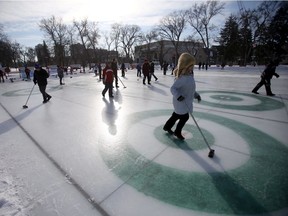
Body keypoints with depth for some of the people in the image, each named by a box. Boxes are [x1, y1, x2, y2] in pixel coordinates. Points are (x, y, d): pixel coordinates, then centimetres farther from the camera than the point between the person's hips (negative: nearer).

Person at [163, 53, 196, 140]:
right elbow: (172, 88, -26)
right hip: (181, 102, -9)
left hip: (186, 101, 9)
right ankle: (177, 132, 28)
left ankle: (167, 127, 42)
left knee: (176, 115, 21)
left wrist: (196, 94, 19)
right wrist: (178, 96, -40)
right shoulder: (182, 77, -27)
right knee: (184, 117, 4)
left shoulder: (190, 74, 1)